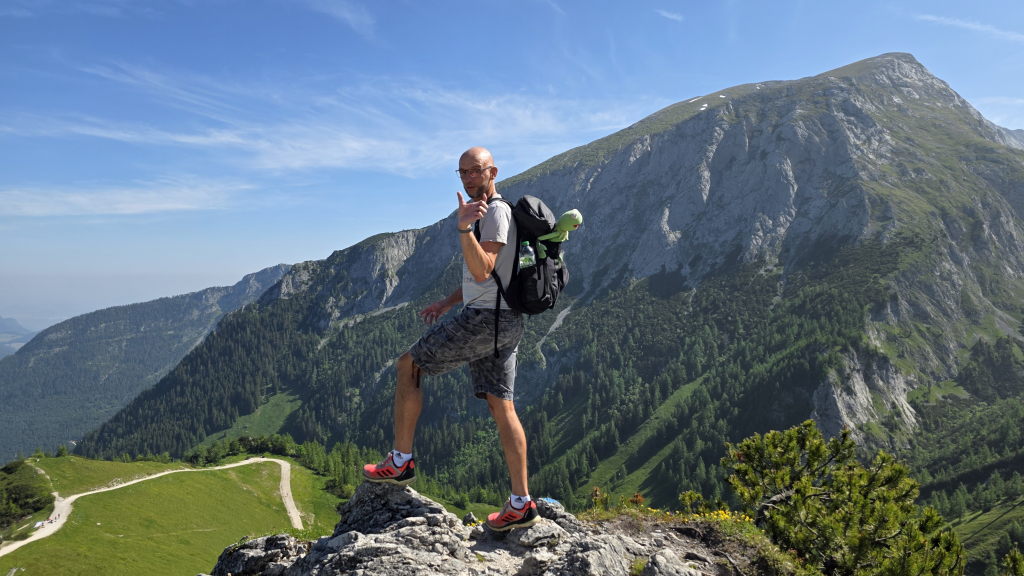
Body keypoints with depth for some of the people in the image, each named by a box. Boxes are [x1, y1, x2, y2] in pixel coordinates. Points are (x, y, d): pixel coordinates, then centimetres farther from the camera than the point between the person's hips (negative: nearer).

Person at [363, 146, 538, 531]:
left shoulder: (496, 213, -10)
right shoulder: (485, 212, 22)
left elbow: (483, 272, -22)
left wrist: (463, 229, -32)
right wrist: (446, 303, 26)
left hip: (486, 317, -10)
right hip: (502, 323, 10)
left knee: (408, 365, 1)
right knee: (500, 406, 7)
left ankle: (401, 461, 8)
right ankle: (521, 504, 8)